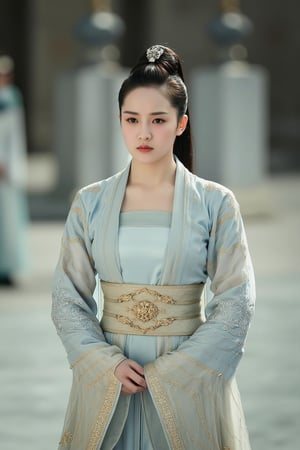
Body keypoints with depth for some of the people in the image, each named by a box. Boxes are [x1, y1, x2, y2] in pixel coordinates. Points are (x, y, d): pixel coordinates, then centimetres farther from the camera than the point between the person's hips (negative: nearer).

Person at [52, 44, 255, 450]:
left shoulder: (216, 203, -3)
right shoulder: (90, 203, 2)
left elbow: (236, 306, -5)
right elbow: (68, 301, 2)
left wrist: (168, 372, -13)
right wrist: (109, 364, -13)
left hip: (189, 377, -1)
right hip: (106, 380, 1)